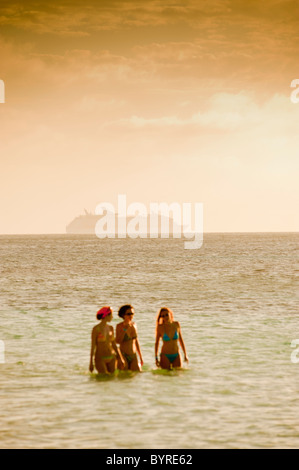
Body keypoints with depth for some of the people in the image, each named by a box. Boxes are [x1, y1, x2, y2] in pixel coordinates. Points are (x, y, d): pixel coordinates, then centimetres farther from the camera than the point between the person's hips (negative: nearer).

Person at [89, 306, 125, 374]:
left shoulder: (110, 328, 6)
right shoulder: (96, 328, -12)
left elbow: (114, 344, 12)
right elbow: (93, 346, -10)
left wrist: (120, 358, 9)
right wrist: (91, 362, -11)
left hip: (111, 358, 6)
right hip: (100, 358, -6)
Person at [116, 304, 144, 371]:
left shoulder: (134, 325, 7)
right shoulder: (119, 326, -9)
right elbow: (118, 341, -21)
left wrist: (140, 357, 16)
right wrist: (125, 329, -24)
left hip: (134, 356, 5)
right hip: (123, 356, -5)